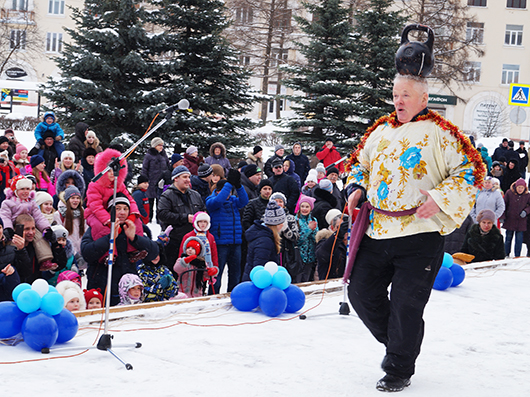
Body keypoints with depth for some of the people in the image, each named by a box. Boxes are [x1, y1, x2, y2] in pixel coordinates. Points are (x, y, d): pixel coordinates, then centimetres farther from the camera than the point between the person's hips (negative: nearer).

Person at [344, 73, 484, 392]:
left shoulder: (439, 133, -5)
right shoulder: (380, 131, 13)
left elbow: (471, 170, -7)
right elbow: (360, 163, 27)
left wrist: (440, 198, -19)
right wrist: (356, 188, 7)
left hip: (420, 236, -6)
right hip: (377, 232, 6)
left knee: (406, 306, -2)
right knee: (361, 293, 8)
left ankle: (400, 370, 16)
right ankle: (396, 342, 32)